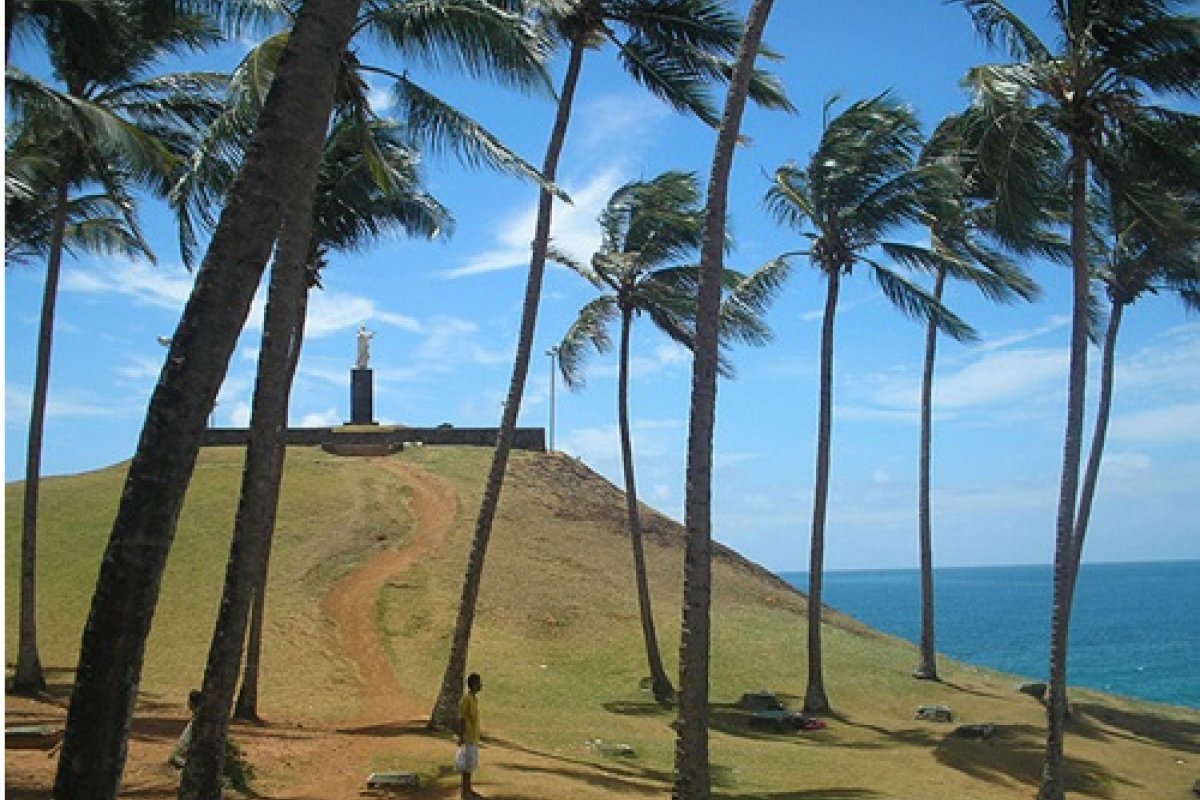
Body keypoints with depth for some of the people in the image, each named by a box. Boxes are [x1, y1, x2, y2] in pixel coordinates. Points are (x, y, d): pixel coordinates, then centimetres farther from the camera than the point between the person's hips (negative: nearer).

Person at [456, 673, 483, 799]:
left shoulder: (475, 698, 9)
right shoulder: (466, 699, -18)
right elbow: (461, 719, -18)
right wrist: (460, 737, -19)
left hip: (474, 737, 9)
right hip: (468, 738, -9)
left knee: (472, 764, 14)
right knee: (468, 764, -4)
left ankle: (469, 789, 23)